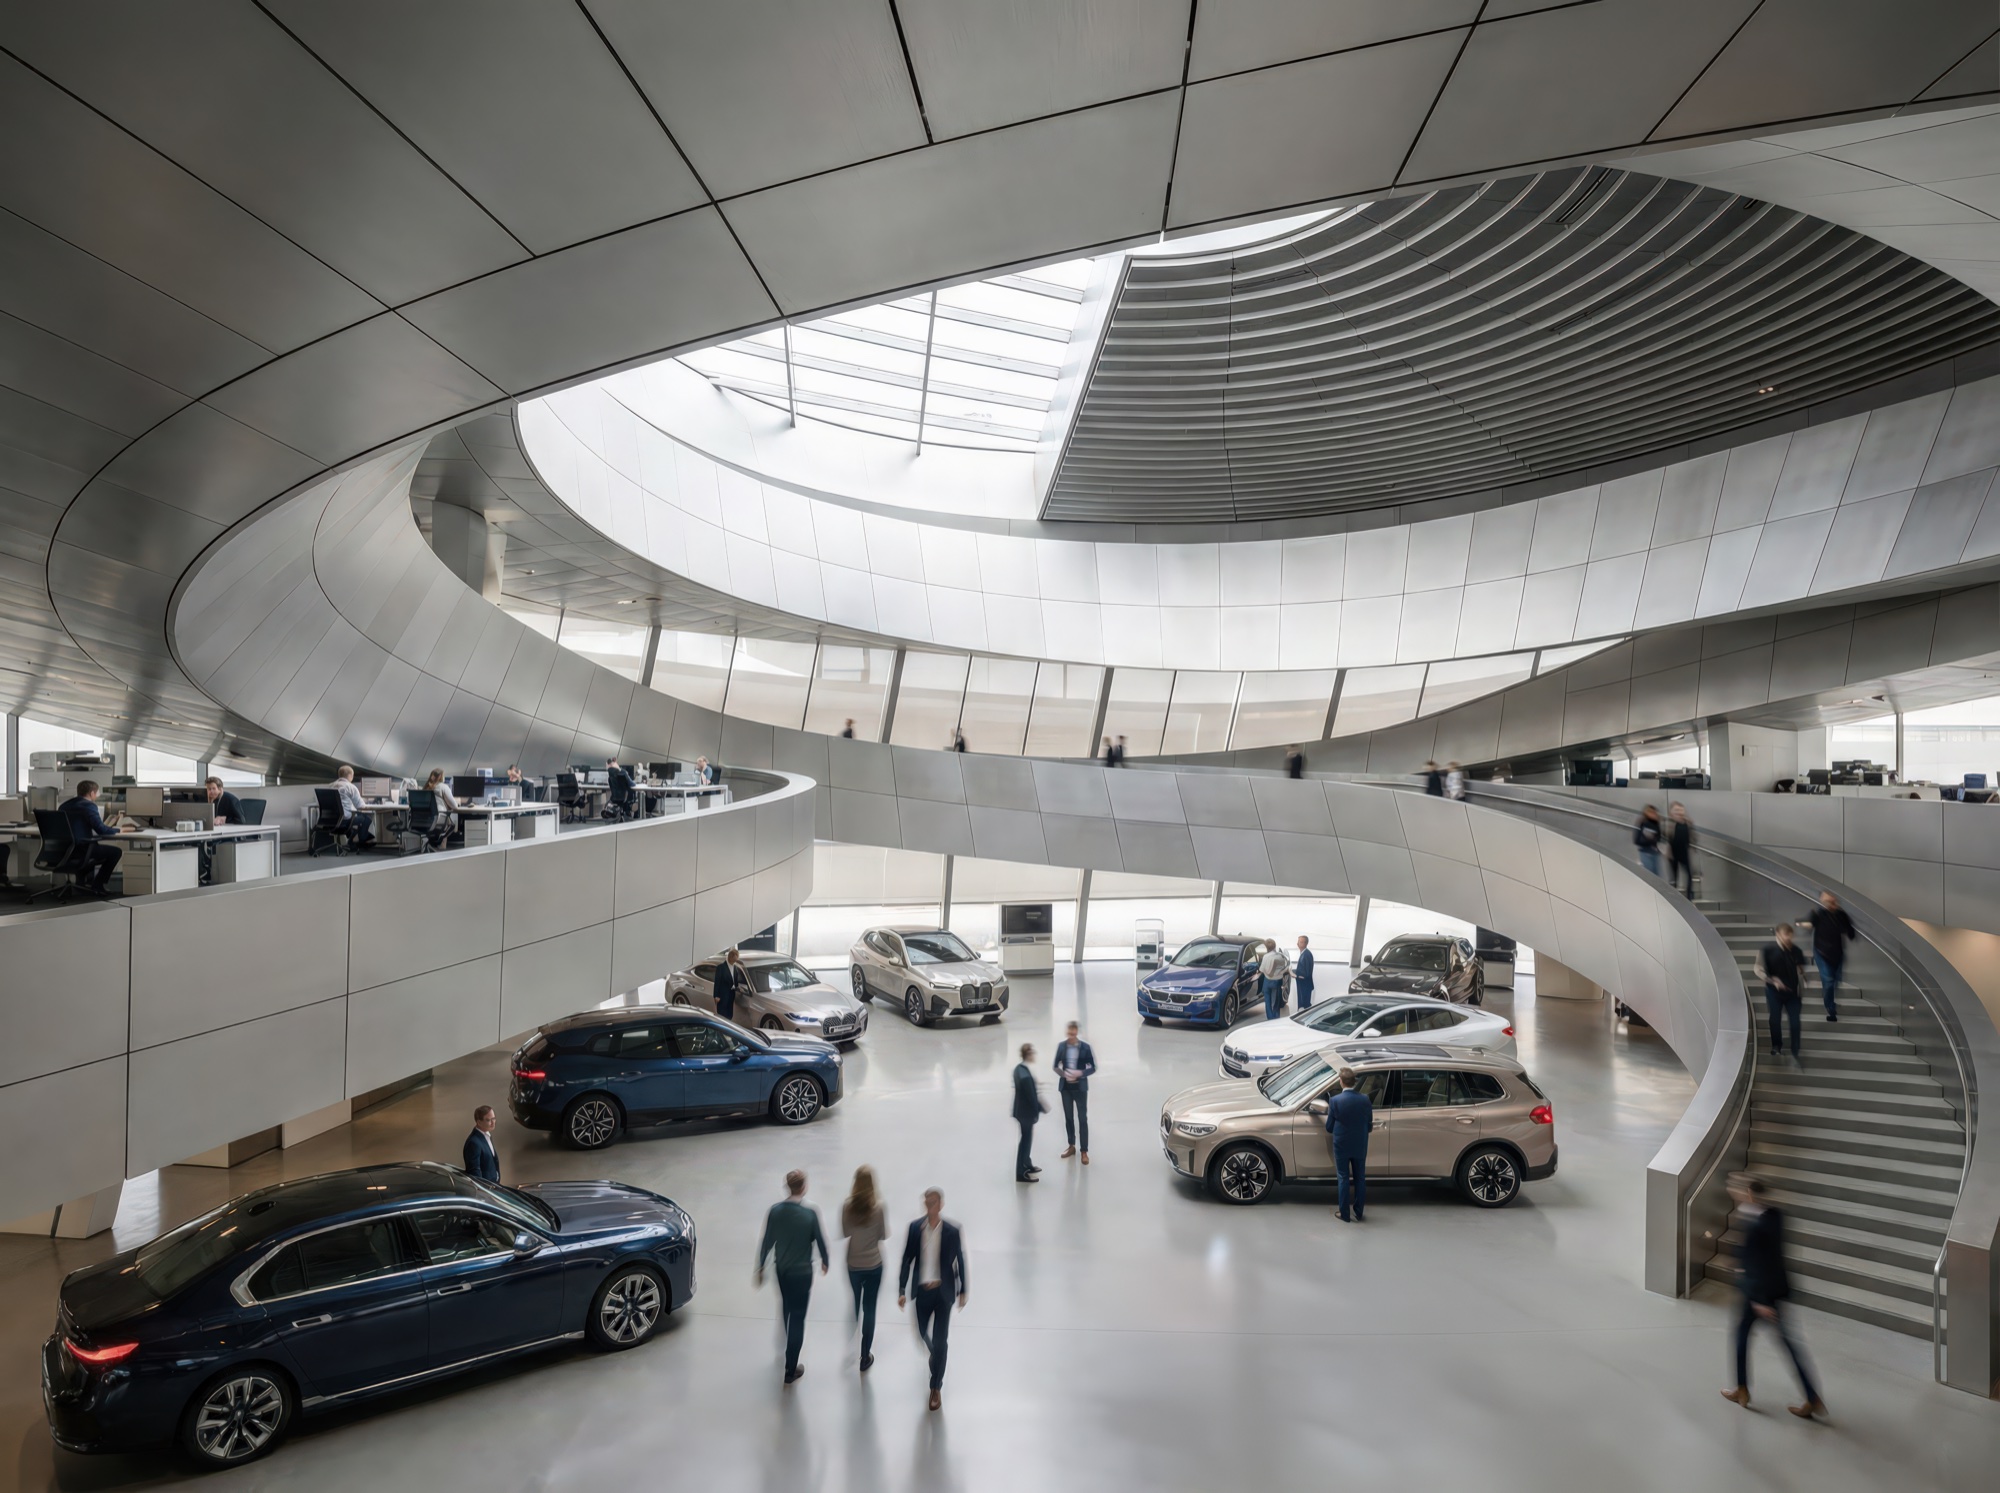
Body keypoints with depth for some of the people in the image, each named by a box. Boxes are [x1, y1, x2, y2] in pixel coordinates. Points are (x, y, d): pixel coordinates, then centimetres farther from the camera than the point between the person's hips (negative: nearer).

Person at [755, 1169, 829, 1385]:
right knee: (798, 1318, 6)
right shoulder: (811, 1212, -21)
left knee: (786, 1310, 27)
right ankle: (790, 1369, 11)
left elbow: (767, 1242, -5)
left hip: (781, 1270, 4)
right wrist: (825, 1260, 8)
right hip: (802, 1272, -4)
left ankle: (788, 1349, 49)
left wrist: (760, 1267, 9)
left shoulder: (775, 1211, -12)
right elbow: (819, 1239, -11)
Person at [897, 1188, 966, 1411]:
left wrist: (962, 1292, 2)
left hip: (943, 1291, -3)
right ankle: (935, 1354, 53)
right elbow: (907, 1260, -3)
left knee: (940, 1340, -2)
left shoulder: (952, 1231, -13)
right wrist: (902, 1290, -6)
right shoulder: (914, 1228, -7)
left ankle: (936, 1388, 13)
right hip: (922, 1290, 3)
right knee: (922, 1332, 19)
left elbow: (960, 1262, -3)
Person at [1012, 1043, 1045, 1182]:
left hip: (1022, 1109, 9)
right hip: (1026, 1112, -9)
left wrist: (1039, 1097, 10)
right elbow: (1031, 1097, -25)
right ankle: (1021, 1173, 19)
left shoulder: (1019, 1068, -1)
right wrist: (1041, 1108, -11)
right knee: (1026, 1140, 6)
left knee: (1026, 1139, 24)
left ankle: (1027, 1165, 42)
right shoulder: (1025, 1075, -32)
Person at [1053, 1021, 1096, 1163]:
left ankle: (1084, 1152, 8)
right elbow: (1056, 1066, 4)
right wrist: (1064, 1074, -16)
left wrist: (1080, 1073, -22)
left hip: (1080, 1088, -3)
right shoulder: (1061, 1046, -2)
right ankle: (1072, 1147, 28)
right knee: (1068, 1118, 14)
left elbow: (1093, 1067, -4)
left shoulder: (1085, 1047, -9)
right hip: (1065, 1087, 3)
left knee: (1082, 1119, 2)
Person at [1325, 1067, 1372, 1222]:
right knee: (1360, 1179, 15)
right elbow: (1369, 1126, 1)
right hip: (1360, 1146, 2)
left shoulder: (1335, 1101, -17)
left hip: (1341, 1146, -2)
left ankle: (1345, 1214, 14)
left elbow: (1329, 1128, -8)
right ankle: (1359, 1213, 22)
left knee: (1343, 1179, 8)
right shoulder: (1365, 1100, -9)